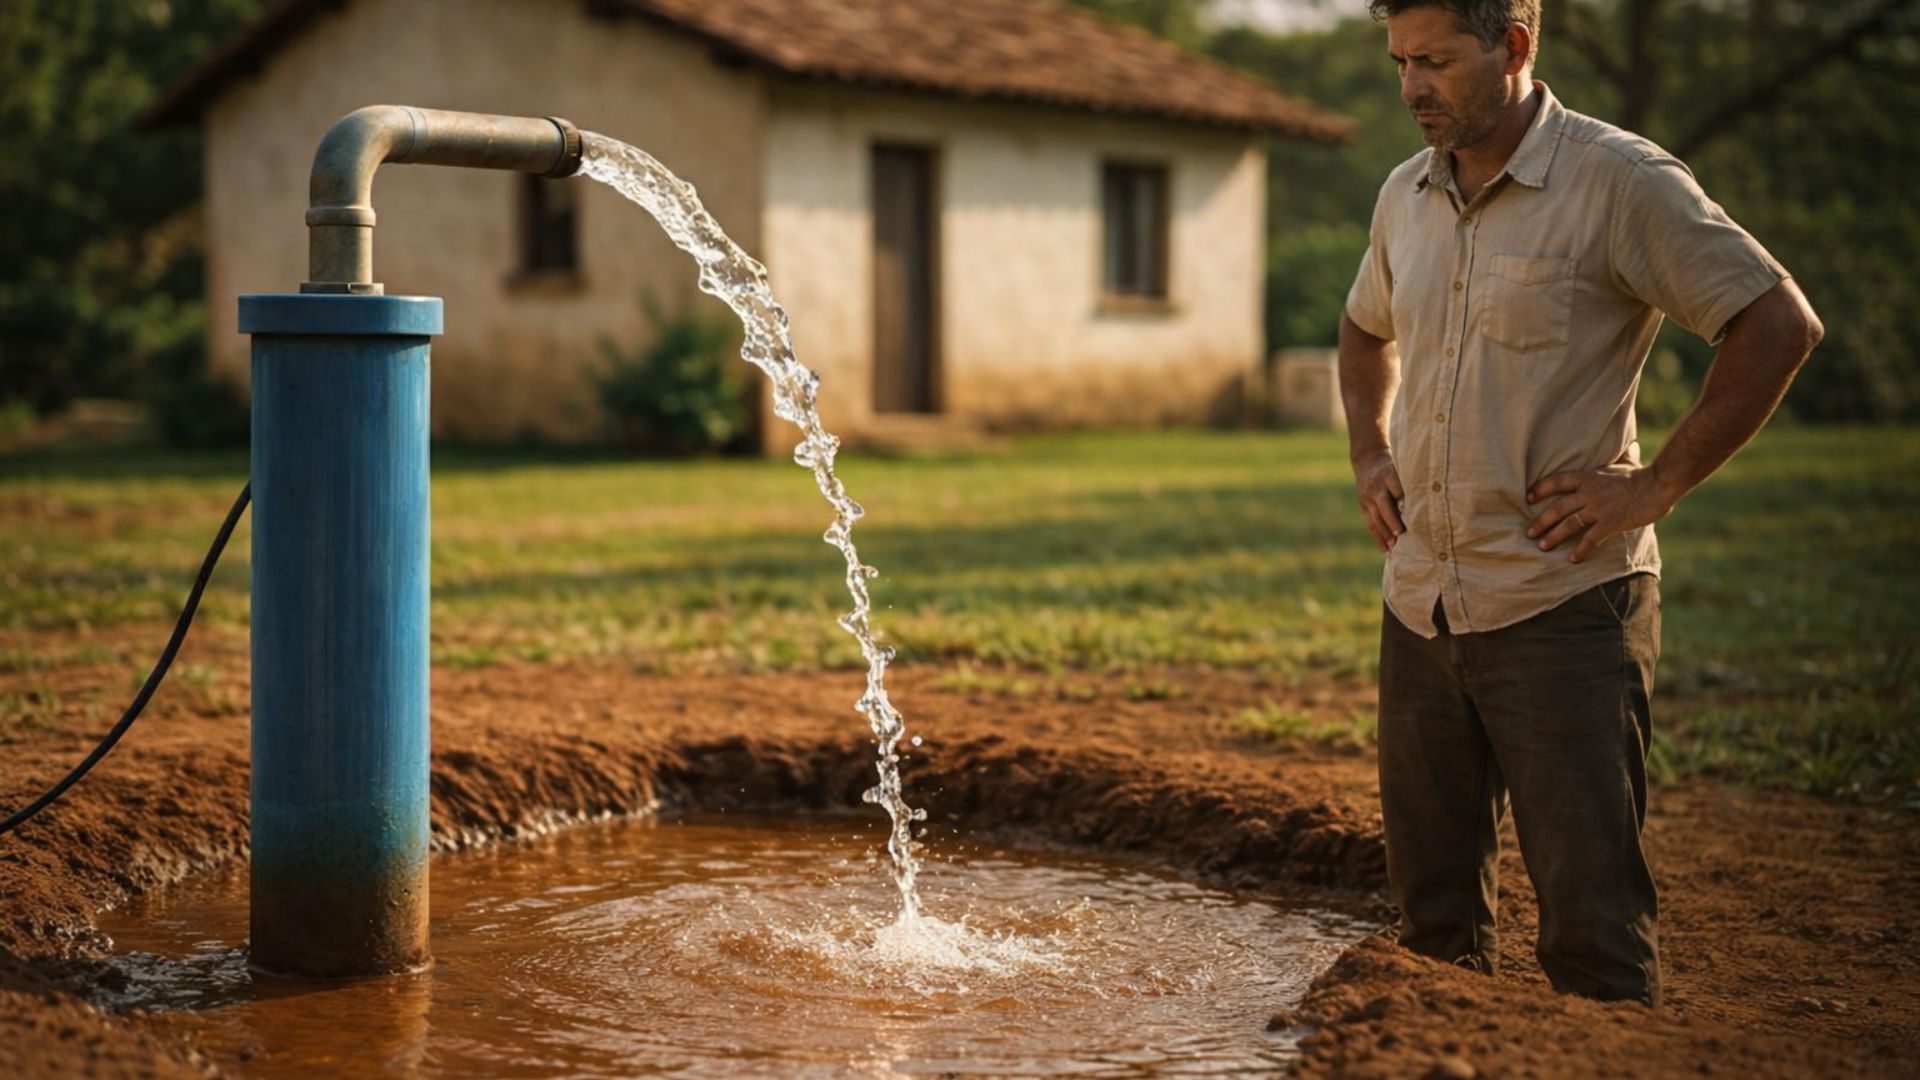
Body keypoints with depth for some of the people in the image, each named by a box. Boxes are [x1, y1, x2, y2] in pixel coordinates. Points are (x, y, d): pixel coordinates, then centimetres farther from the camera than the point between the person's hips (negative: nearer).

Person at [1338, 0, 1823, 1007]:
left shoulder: (1621, 181, -9)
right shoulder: (1406, 195, 10)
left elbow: (1780, 324, -10)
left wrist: (1657, 485, -12)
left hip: (1562, 603, -6)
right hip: (1420, 602, 6)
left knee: (1592, 921, -4)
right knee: (1431, 909, 14)